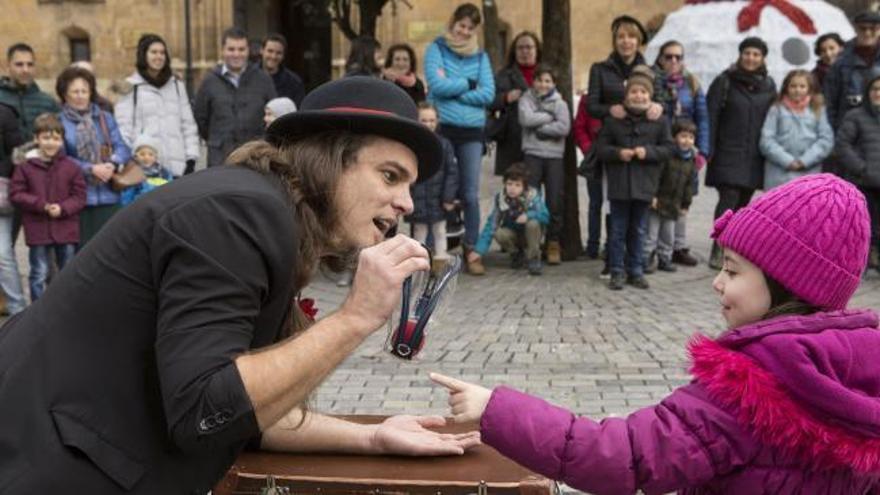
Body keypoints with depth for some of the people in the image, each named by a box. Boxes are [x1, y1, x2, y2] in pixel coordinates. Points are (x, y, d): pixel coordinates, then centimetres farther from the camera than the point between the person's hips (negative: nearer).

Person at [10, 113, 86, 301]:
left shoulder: (71, 167, -1)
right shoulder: (25, 166, -4)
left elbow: (79, 196, 0)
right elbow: (16, 194, -5)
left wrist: (63, 208, -17)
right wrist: (41, 205, -16)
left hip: (66, 230, 1)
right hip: (37, 230, -1)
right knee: (39, 274, 7)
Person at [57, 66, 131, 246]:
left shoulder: (105, 118, 13)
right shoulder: (58, 121, 0)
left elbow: (122, 147, 6)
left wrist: (113, 163, -14)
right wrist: (90, 168, -14)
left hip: (107, 196, 3)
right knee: (80, 248, 1)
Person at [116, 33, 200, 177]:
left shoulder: (177, 85, 16)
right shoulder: (131, 87, 2)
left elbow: (188, 123, 15)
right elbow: (123, 128, -2)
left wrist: (191, 158, 6)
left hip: (177, 166, 4)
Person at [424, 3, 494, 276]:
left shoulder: (480, 56, 11)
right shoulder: (436, 49, 3)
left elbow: (488, 94, -2)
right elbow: (437, 86, -12)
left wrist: (452, 89, -7)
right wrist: (468, 83, -3)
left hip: (472, 131, 2)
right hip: (440, 128, -2)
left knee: (471, 194, 1)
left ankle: (471, 250, 11)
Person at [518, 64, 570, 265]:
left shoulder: (560, 103, 8)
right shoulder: (527, 99, 8)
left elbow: (564, 128, -8)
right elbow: (526, 119, -12)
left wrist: (539, 127, -8)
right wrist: (549, 117, -6)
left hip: (554, 156, 1)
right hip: (532, 154, -1)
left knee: (555, 201, 0)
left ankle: (553, 243, 9)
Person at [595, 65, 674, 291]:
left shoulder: (659, 121, 2)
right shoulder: (613, 119, 1)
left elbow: (668, 148, 1)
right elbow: (601, 148, 3)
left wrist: (648, 151, -14)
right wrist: (618, 153, -15)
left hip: (644, 183, 1)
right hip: (619, 183, -1)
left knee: (638, 230, 10)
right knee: (618, 230, 4)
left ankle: (636, 271, 19)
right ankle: (617, 272, 12)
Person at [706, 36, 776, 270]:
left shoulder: (768, 86, 11)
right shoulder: (725, 82, -1)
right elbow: (711, 116, -4)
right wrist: (708, 149, -10)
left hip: (755, 157, 4)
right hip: (728, 154, -4)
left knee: (743, 203, 7)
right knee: (729, 198, -14)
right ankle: (717, 251, -13)